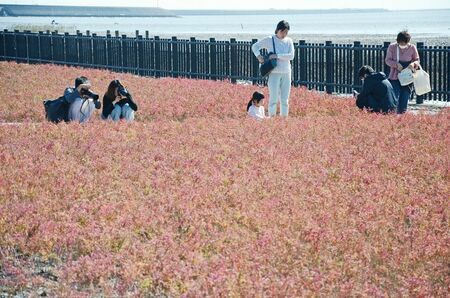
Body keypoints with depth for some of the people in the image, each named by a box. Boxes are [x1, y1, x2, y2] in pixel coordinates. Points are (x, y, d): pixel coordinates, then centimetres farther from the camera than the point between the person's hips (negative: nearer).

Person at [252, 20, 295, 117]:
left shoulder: (289, 41, 6)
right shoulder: (269, 40, 0)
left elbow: (291, 56, -7)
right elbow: (255, 46, 10)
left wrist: (277, 56, -16)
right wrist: (258, 56, -7)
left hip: (286, 73, 3)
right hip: (274, 73, -3)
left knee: (285, 100, 6)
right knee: (273, 98, -8)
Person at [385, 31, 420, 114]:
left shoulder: (412, 48, -2)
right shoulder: (392, 47, -4)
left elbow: (417, 60, 6)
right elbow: (387, 60, 0)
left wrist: (413, 63, -18)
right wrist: (396, 64, -19)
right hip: (394, 78, -1)